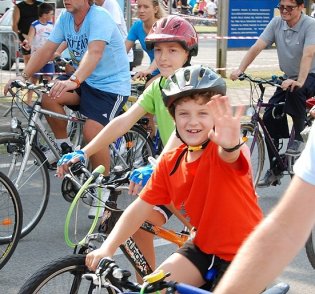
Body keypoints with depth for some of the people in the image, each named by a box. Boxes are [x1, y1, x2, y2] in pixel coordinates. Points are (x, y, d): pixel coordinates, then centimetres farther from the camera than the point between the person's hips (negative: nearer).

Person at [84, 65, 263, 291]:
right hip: (204, 247, 5)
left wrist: (230, 144, -70)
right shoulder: (169, 163, -3)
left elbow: (229, 154, -45)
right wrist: (106, 249, -15)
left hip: (244, 251, -5)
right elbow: (139, 208, -3)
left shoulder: (221, 150, -20)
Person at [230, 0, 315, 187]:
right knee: (270, 118, -8)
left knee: (295, 91, -38)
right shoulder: (277, 23, -3)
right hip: (289, 78, 6)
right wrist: (240, 70, -23)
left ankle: (299, 138, -15)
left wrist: (300, 81, -47)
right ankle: (275, 170, 5)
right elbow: (257, 47, -10)